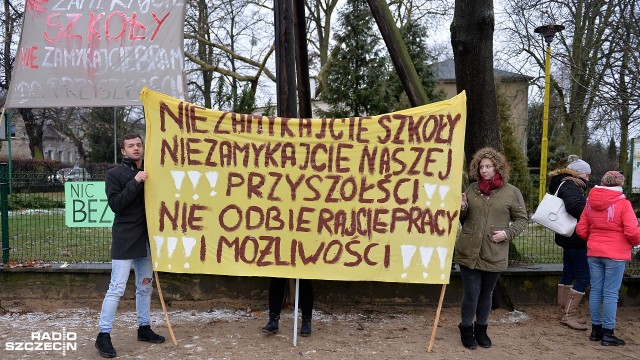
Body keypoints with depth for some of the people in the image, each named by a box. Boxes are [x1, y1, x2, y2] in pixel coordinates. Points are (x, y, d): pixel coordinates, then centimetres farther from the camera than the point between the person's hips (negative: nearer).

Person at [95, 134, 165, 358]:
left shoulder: (149, 174, 12)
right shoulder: (114, 174, -2)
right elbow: (115, 204, -15)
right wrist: (135, 183, -19)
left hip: (146, 238, 6)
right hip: (125, 239, -5)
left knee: (145, 286, 13)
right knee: (117, 288, -6)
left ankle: (144, 328, 25)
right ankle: (103, 335, 3)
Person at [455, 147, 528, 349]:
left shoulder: (511, 192, -3)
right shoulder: (472, 189, 5)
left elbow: (522, 219, 3)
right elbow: (462, 219, 15)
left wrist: (507, 233, -13)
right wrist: (462, 207, -7)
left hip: (494, 255, 0)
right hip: (468, 252, 1)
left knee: (486, 294, 16)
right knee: (471, 293, 4)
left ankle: (481, 329, 35)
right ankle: (466, 329, 25)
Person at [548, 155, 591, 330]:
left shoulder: (568, 184, 17)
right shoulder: (569, 185, -15)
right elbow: (574, 206, -32)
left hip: (569, 238, 11)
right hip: (575, 239, -11)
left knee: (568, 275, 16)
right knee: (583, 277, -6)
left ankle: (563, 312, 24)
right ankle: (569, 315, -2)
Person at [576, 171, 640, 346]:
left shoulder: (590, 203, 5)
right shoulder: (623, 204, -10)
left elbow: (581, 230, 7)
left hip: (593, 254, 5)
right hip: (615, 255, -5)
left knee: (595, 291, 11)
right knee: (611, 294, 1)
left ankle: (596, 329, 20)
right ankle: (607, 333, 6)